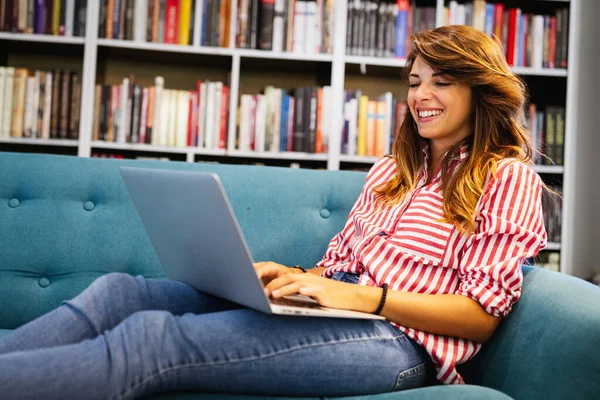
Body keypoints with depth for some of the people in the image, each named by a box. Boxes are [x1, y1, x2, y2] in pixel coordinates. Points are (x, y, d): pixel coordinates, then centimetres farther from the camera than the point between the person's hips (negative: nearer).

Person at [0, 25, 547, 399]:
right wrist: (293, 277, -1)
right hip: (343, 311, 7)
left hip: (400, 339, -7)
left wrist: (363, 296, -16)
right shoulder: (390, 171, 25)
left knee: (152, 337, -28)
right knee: (118, 292, -13)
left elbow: (483, 314, -5)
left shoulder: (508, 178, 4)